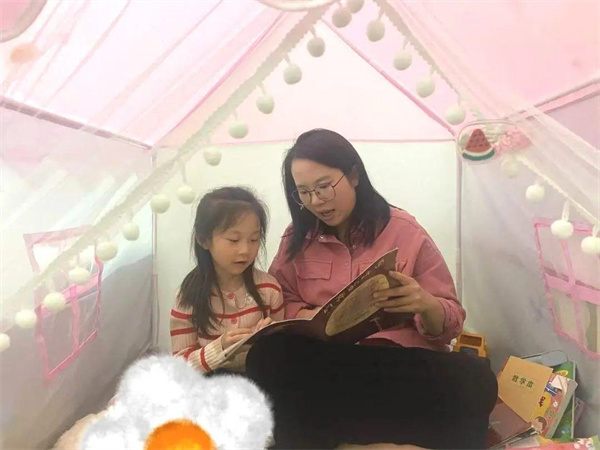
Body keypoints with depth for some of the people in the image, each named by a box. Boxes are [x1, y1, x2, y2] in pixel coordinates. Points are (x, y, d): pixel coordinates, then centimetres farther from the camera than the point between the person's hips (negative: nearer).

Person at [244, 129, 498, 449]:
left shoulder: (405, 231, 1)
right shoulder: (297, 238, 9)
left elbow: (451, 323, 2)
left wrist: (425, 304, -21)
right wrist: (310, 318, -14)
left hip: (399, 357, -1)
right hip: (322, 361, 2)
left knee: (473, 380, -30)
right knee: (267, 359, -30)